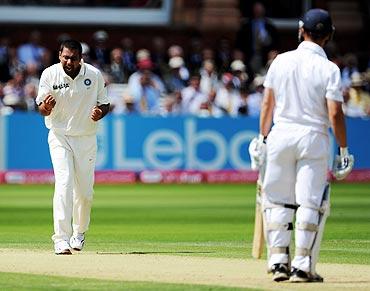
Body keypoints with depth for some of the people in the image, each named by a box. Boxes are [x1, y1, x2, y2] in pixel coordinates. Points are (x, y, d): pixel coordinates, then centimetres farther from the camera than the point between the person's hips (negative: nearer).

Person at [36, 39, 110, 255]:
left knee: (85, 190, 8)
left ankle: (79, 232, 34)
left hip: (87, 138, 2)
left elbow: (104, 103, 5)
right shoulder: (50, 75, -11)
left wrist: (100, 112, -18)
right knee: (64, 183, -18)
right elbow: (42, 110, -10)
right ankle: (61, 239, -22)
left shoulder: (94, 75, -7)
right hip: (60, 137, -2)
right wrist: (46, 106, -34)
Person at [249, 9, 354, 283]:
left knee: (278, 201, 10)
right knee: (310, 203, 1)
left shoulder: (281, 61, 3)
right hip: (313, 137, -3)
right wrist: (344, 151, -4)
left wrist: (263, 139, 15)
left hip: (281, 135, 3)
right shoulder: (329, 69, -7)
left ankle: (278, 261, 7)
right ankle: (302, 266, -1)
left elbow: (267, 103, 7)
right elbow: (335, 113, -11)